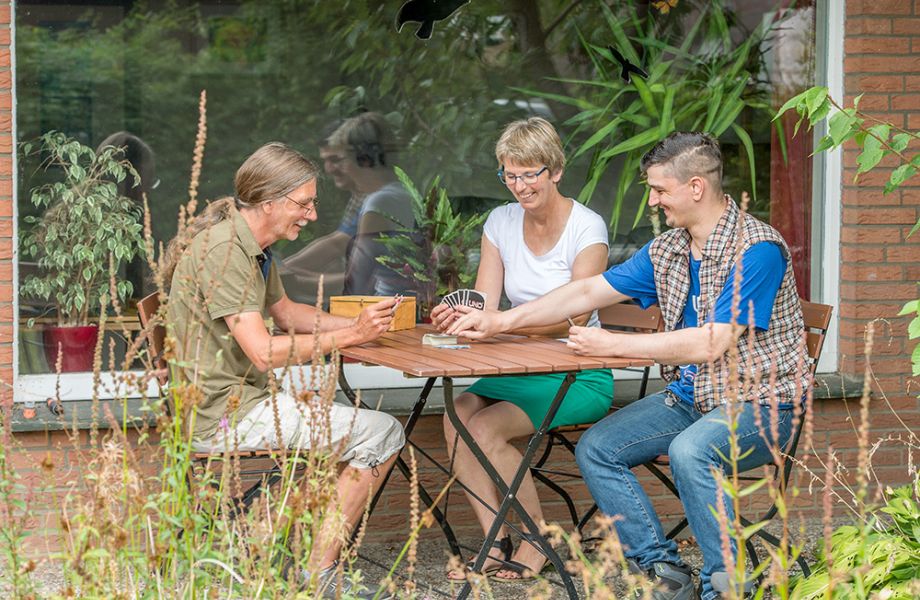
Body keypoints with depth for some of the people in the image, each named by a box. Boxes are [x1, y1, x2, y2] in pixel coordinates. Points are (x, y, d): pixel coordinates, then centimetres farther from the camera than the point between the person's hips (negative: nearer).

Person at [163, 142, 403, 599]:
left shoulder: (255, 247, 12)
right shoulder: (223, 251, -20)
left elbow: (284, 311, 26)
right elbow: (264, 353, -24)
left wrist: (358, 323, 11)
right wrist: (349, 336, -18)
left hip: (242, 401, 11)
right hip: (223, 415, -11)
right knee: (382, 434, -11)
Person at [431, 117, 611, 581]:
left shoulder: (587, 228, -10)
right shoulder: (501, 222, 7)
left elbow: (573, 317, -19)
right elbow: (484, 306, 1)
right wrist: (458, 316, -24)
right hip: (521, 368, 5)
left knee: (485, 428, -27)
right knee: (457, 417, -24)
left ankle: (538, 540, -8)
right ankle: (498, 545, -17)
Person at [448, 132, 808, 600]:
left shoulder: (756, 249, -19)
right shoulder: (666, 251, 7)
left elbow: (712, 343, -25)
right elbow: (590, 291, 14)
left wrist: (612, 345, -20)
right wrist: (503, 321, 9)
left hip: (761, 403, -8)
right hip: (691, 398, 9)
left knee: (690, 451, -36)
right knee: (596, 450, -4)